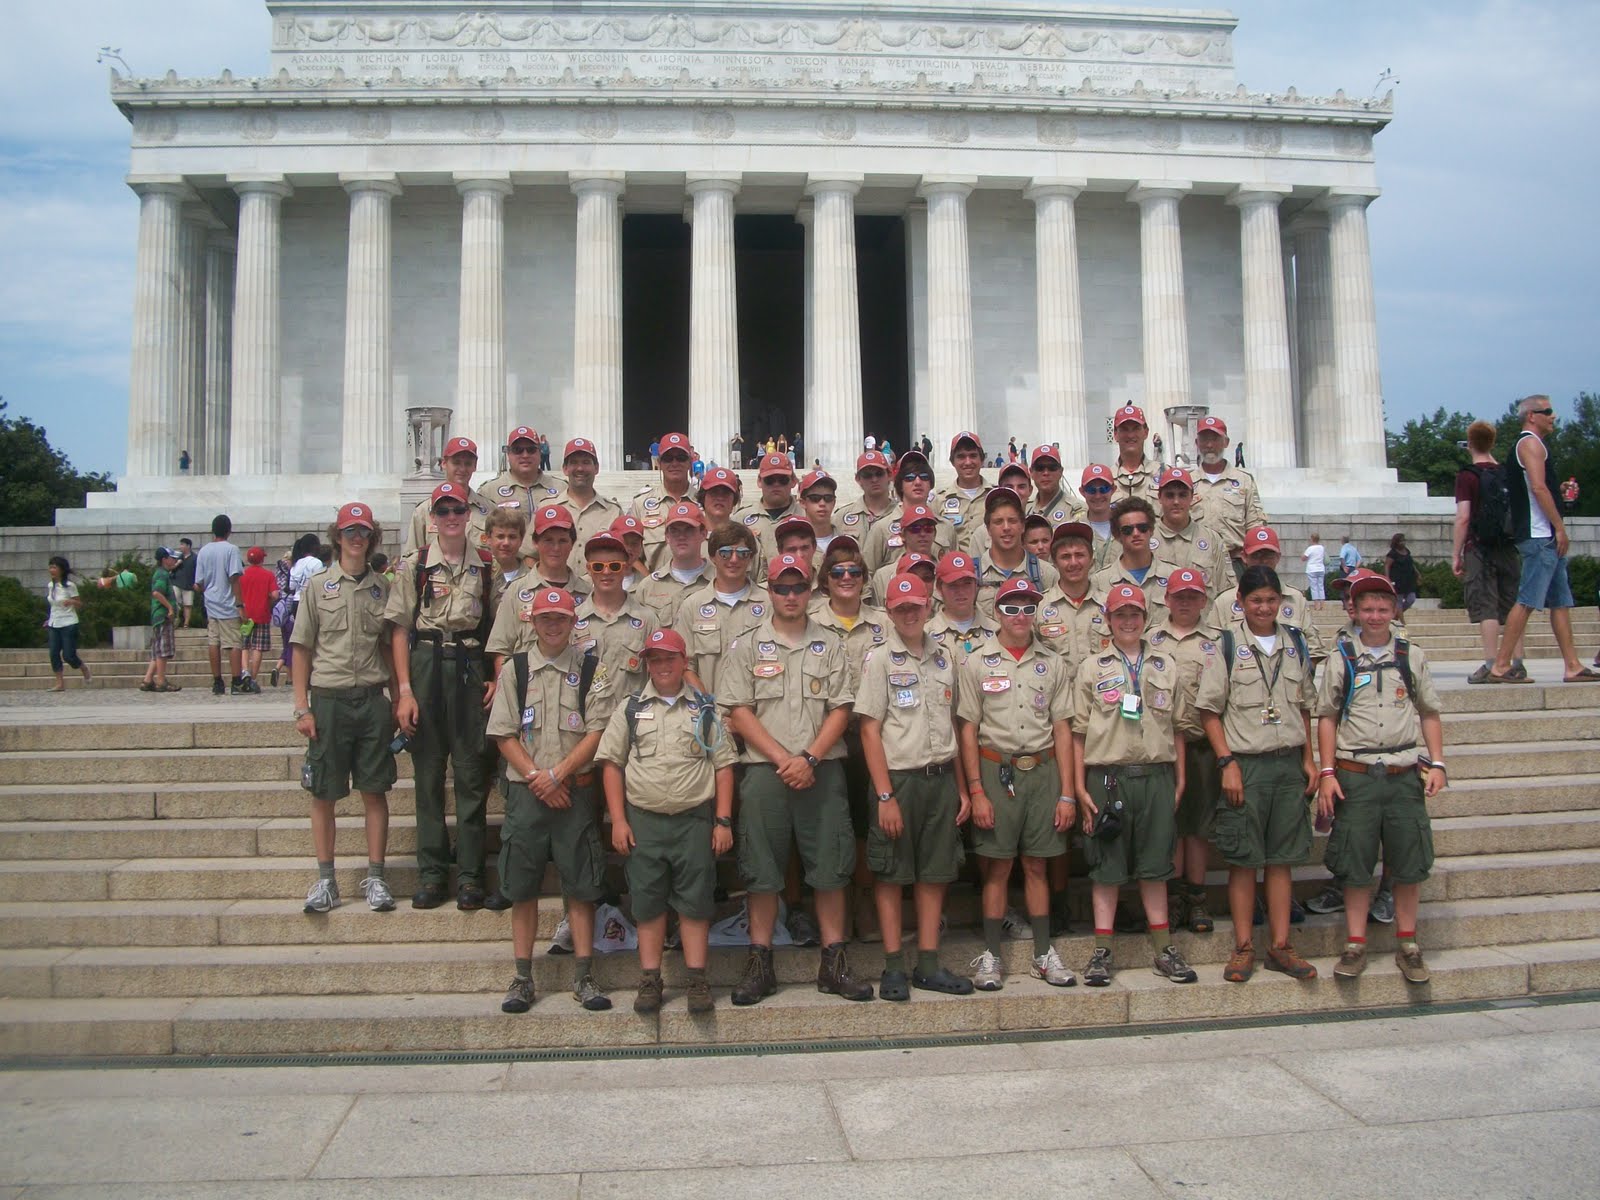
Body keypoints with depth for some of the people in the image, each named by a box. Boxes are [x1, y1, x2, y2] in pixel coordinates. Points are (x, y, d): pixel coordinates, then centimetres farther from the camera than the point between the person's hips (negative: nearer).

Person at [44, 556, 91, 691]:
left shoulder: (70, 586, -9)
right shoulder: (50, 586, 8)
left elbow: (80, 605, -7)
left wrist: (71, 601, -26)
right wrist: (50, 619, 16)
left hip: (69, 624, -6)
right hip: (54, 625, 6)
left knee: (68, 655, -8)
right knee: (54, 654, -4)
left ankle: (85, 668, 22)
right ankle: (60, 684, 1)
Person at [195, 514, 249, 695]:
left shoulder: (203, 551, 8)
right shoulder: (231, 549, -9)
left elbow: (199, 583, 10)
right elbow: (234, 578, -16)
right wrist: (240, 603, -14)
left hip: (211, 604, 6)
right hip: (228, 605, -6)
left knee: (213, 643, 7)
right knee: (235, 644, -2)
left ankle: (217, 684, 11)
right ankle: (237, 683, -3)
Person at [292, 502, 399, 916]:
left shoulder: (382, 587, 8)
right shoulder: (318, 585, 3)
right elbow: (302, 651, 2)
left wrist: (397, 700, 7)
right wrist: (302, 708, -4)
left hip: (372, 699, 1)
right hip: (328, 698, -1)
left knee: (374, 791, 5)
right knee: (324, 794, 5)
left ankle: (375, 877, 13)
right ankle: (325, 879, 15)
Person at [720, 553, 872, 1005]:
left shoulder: (830, 646, 10)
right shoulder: (746, 646, 6)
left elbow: (840, 709, 4)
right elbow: (738, 713, -1)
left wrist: (809, 758, -10)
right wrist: (782, 759, -10)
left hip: (823, 771, 1)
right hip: (764, 771, -1)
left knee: (831, 867, 3)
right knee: (761, 871, 2)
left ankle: (834, 963, 13)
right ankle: (759, 964, 12)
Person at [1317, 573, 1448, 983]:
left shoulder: (1412, 657, 8)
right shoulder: (1341, 659, 4)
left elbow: (1429, 714, 13)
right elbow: (1327, 717, 4)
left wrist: (1437, 763, 2)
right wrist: (1327, 772, -3)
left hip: (1405, 775, 1)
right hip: (1355, 776, -1)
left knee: (1408, 861, 5)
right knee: (1354, 862, 3)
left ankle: (1407, 943, 20)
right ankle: (1355, 944, 13)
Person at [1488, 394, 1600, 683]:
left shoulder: (1531, 445, 24)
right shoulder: (1530, 443, -7)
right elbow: (1538, 487, -19)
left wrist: (1556, 529, 18)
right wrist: (1560, 527, -18)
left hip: (1545, 537, 11)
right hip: (1539, 535, -11)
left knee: (1561, 602, 9)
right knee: (1527, 601, -13)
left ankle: (1572, 667, 10)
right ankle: (1500, 666, -13)